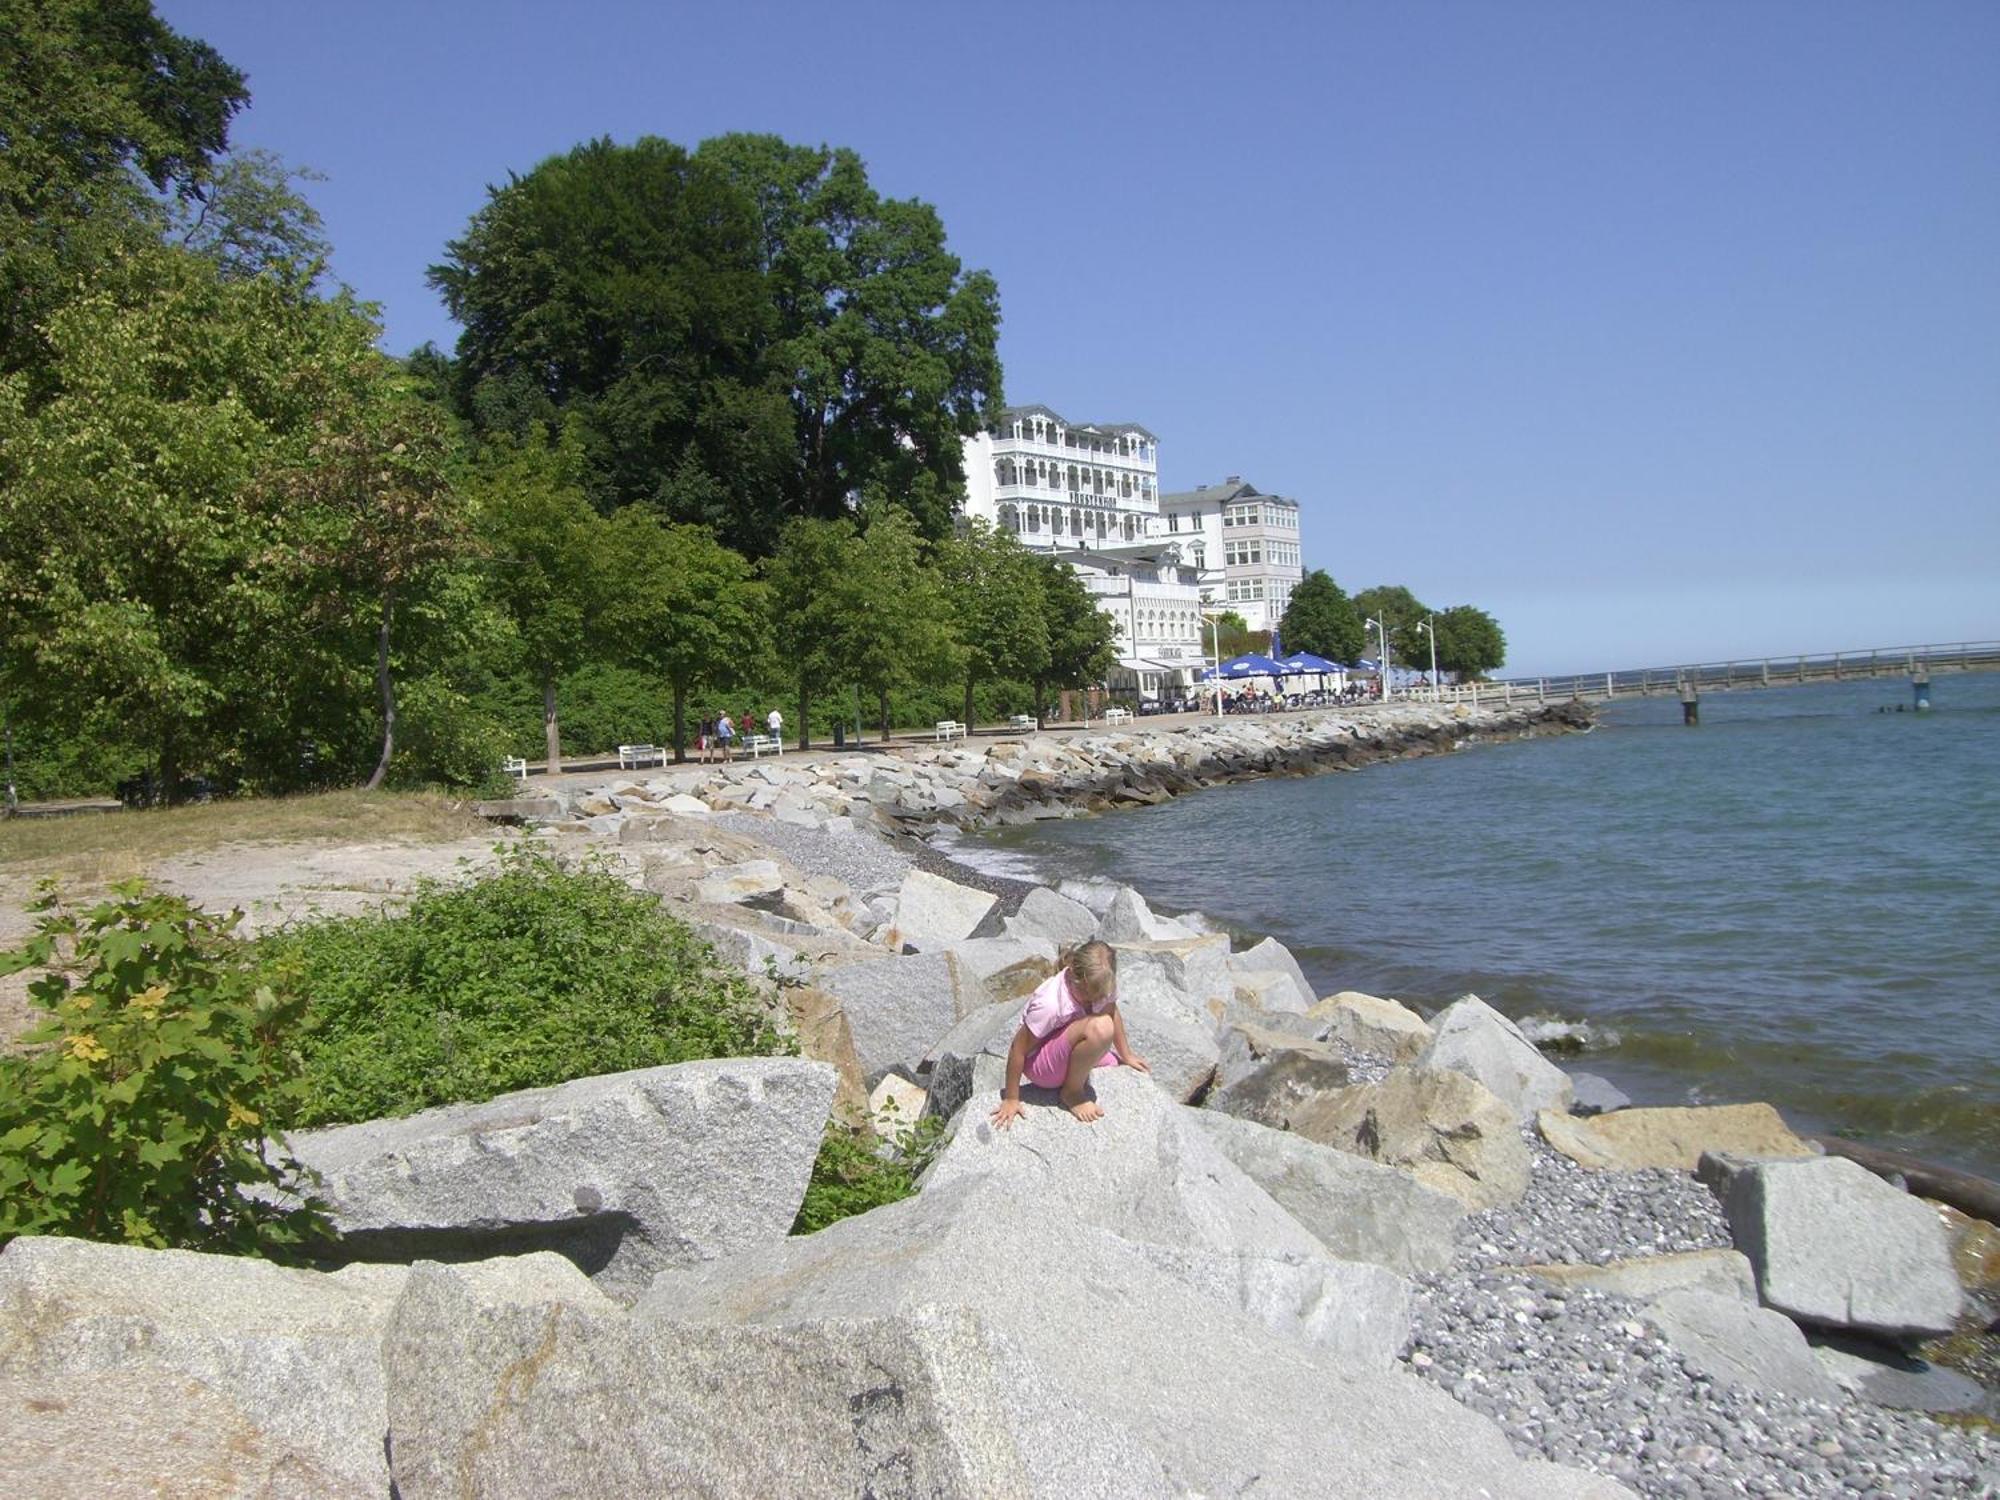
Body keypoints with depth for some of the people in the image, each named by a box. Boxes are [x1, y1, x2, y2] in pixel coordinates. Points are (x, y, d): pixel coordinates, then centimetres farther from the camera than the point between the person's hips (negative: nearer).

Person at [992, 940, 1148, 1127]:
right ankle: (1071, 1092, -11)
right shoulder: (1049, 1004, -34)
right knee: (1099, 1027, -32)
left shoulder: (1099, 985, -16)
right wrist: (1011, 1100, -17)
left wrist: (1126, 1055, 14)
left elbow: (1112, 1014, 6)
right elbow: (1018, 1049, -24)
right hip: (1038, 1064, -8)